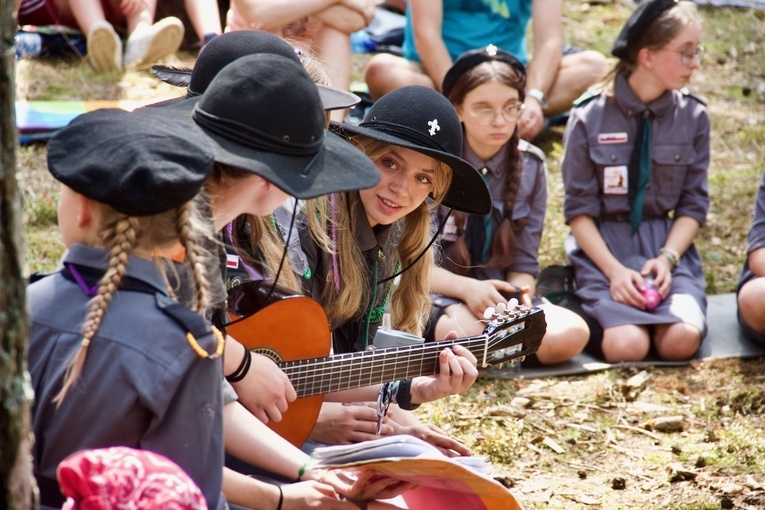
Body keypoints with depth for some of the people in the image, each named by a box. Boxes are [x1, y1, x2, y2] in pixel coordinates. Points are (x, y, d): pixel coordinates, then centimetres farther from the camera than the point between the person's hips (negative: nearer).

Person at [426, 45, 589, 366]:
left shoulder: (530, 167, 3)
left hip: (498, 297, 5)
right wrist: (467, 288, -25)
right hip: (433, 293, -5)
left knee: (572, 334, -24)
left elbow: (524, 263, 4)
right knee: (467, 331, -40)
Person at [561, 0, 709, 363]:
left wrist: (667, 258, -12)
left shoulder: (693, 117, 2)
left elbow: (693, 205, 5)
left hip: (668, 243, 2)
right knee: (627, 345, -27)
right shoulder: (589, 118, -6)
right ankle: (599, 308, 4)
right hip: (603, 246, -2)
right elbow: (579, 209, -3)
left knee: (681, 341, -26)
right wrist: (614, 270, -17)